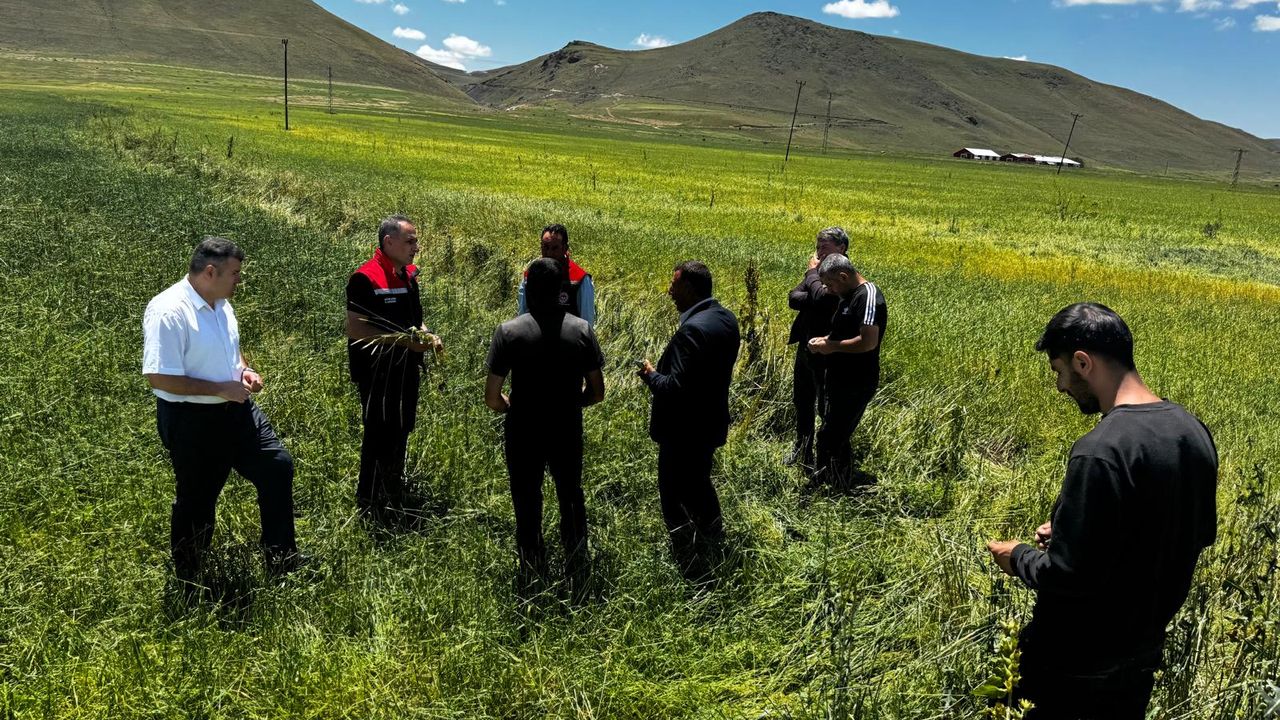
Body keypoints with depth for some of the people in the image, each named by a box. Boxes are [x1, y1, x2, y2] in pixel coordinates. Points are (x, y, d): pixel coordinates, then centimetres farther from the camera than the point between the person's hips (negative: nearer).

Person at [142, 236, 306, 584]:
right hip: (191, 421, -8)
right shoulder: (168, 312, -24)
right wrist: (222, 389, -24)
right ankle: (187, 581, 32)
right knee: (196, 500, 8)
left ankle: (281, 558, 20)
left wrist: (244, 370, 1)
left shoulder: (221, 303, 4)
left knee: (278, 466, 7)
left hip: (236, 409, 8)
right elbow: (158, 377, -27)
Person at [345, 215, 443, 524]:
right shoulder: (365, 278, -17)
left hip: (406, 370, 8)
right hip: (377, 373, -8)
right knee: (379, 435, 0)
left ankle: (394, 495, 34)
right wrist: (404, 340, -23)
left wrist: (427, 336, 1)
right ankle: (369, 502, 15)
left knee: (400, 432, 18)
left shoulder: (408, 275, 8)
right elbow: (354, 329, -21)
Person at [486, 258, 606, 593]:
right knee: (572, 500, 24)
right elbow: (596, 392, -4)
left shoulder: (509, 331, -15)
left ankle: (533, 582, 29)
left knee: (528, 507, 16)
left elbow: (492, 397, -14)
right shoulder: (581, 330, -8)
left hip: (523, 434, -2)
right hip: (568, 431, 2)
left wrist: (513, 409, 6)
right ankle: (578, 579, 34)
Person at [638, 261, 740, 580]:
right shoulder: (726, 318, 1)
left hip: (685, 432, -10)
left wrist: (651, 375, -11)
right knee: (700, 487, 28)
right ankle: (714, 551, 46)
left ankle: (694, 575, 17)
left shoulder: (693, 330, -29)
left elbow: (675, 388, -30)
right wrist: (663, 370, 9)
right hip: (712, 422, 10)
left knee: (675, 500, 6)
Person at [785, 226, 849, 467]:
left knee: (827, 409, 4)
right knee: (802, 403, 21)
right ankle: (802, 450, 39)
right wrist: (814, 298, -21)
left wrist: (812, 272, -16)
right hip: (805, 347, 8)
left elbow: (821, 298, -33)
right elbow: (793, 298, -3)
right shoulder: (819, 272, 7)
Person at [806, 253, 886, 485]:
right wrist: (825, 340, 7)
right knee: (836, 435, 19)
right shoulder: (849, 296, 12)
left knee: (830, 438, -6)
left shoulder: (868, 297, -20)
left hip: (856, 385, -10)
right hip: (841, 380, 10)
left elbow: (868, 342, -29)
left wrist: (832, 346, -17)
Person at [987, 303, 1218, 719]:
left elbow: (1069, 576, -28)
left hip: (1077, 661, -8)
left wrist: (1018, 557, -7)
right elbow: (1202, 534, 10)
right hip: (1144, 648, 8)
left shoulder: (1102, 451, -31)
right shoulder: (1194, 432, -4)